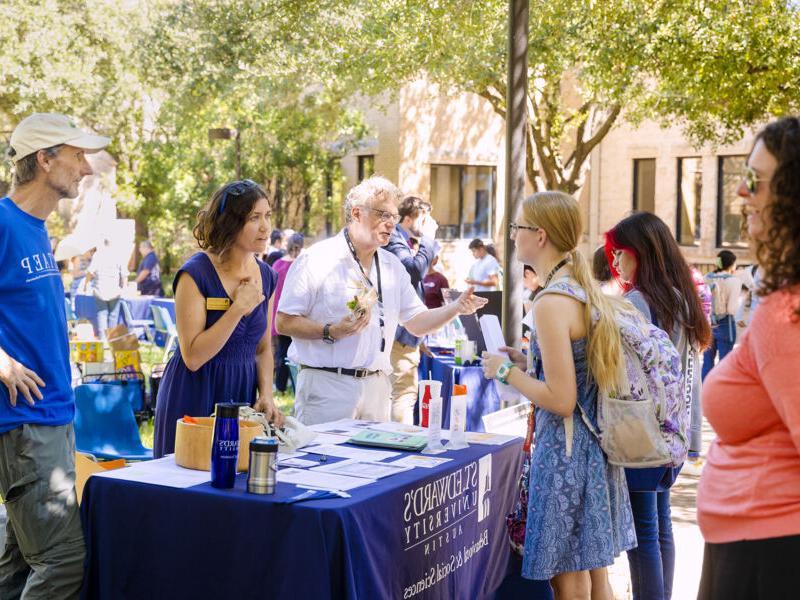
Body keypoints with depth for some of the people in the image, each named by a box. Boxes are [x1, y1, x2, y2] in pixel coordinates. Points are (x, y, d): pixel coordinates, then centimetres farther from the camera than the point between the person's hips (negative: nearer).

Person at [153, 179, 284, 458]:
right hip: (196, 400, -6)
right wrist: (239, 307, -20)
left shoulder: (266, 275, 5)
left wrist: (266, 394, -1)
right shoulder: (195, 273, -14)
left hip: (243, 396, 6)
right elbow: (193, 357, -20)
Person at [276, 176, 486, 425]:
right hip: (326, 384, -6)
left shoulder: (393, 266, 14)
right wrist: (331, 332, -20)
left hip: (377, 386, 6)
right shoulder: (316, 260, -6)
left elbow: (417, 323, 13)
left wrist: (456, 308, -3)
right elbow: (284, 323, -8)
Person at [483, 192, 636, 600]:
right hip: (596, 444, 9)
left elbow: (560, 399, -22)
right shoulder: (587, 290, 8)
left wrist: (506, 371, -10)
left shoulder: (552, 302, -20)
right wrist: (529, 363, 14)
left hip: (566, 449, -9)